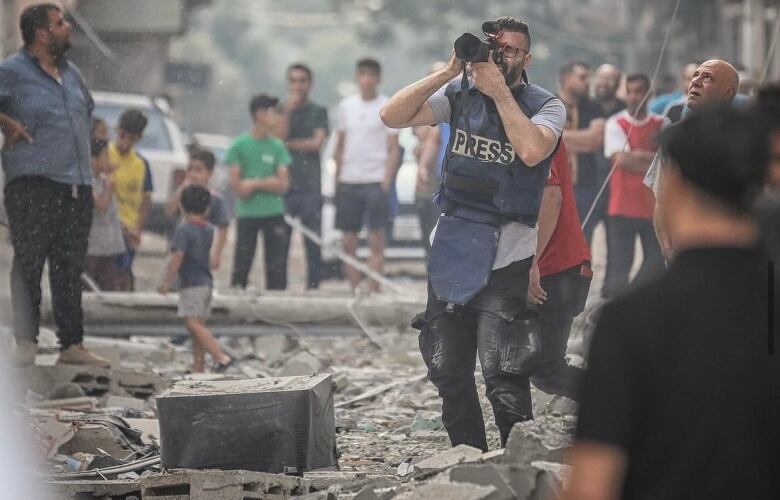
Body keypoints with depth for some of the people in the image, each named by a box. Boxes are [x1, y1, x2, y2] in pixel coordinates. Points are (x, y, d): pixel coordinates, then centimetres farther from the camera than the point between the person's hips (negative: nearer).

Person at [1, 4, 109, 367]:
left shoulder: (70, 73, 18)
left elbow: (87, 108, 36)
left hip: (77, 186, 7)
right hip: (33, 186, -7)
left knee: (70, 268, 7)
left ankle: (72, 346, 9)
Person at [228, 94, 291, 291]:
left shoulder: (277, 146, 6)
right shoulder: (239, 145, -1)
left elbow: (283, 184, 0)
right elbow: (235, 185, -5)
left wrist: (255, 184, -11)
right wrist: (268, 183, -10)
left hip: (274, 213, 2)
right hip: (246, 213, -2)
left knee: (277, 266, -1)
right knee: (242, 265, 2)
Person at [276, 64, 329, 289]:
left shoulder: (318, 112, 10)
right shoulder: (281, 110, 13)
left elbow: (317, 143, -1)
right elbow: (279, 137, -1)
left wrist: (289, 144, 1)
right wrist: (288, 111, -8)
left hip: (310, 185, -1)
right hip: (284, 184, 1)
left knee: (313, 242, -3)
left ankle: (313, 286, 0)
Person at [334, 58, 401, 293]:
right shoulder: (346, 106, 11)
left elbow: (394, 150, -2)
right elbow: (340, 147, 16)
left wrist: (386, 183, -11)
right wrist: (337, 180, 10)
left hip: (375, 182, -4)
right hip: (348, 182, 4)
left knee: (376, 241, -7)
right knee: (348, 243, 3)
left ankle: (373, 292, -7)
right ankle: (353, 291, 8)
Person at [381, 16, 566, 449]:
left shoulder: (545, 105, -1)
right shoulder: (459, 96, 8)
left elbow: (531, 150, -23)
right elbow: (392, 116, -3)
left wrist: (499, 90, -16)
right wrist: (448, 72, -10)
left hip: (505, 258, -5)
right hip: (451, 250, 5)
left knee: (502, 373, -12)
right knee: (448, 371, 9)